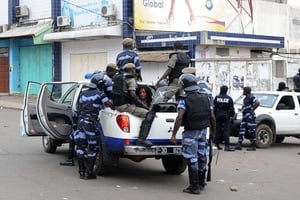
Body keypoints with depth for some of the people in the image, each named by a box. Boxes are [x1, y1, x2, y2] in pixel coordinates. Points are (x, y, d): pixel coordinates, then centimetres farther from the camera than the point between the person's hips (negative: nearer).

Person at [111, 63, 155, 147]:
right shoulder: (131, 79, -6)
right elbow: (132, 95, -17)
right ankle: (141, 139, -31)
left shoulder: (118, 77, 20)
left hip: (117, 105, 10)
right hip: (125, 105, -9)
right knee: (149, 115, -17)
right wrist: (145, 106, -10)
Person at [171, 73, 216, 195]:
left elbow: (179, 118, -25)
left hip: (191, 133, -6)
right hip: (203, 131, 6)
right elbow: (212, 117, 5)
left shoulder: (184, 100, -13)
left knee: (192, 159, 1)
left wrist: (174, 135, -24)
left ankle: (194, 186, 2)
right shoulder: (205, 98, 4)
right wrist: (213, 132, 17)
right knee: (201, 157, 18)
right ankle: (201, 182, 32)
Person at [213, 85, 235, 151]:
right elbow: (231, 109, -1)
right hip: (226, 116, -2)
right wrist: (231, 116, 5)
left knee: (218, 130, 11)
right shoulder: (229, 98, -1)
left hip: (218, 116, 2)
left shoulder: (217, 98, 0)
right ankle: (227, 146, -12)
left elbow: (214, 108, 0)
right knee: (226, 130, -5)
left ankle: (217, 144, 15)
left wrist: (214, 115, 7)